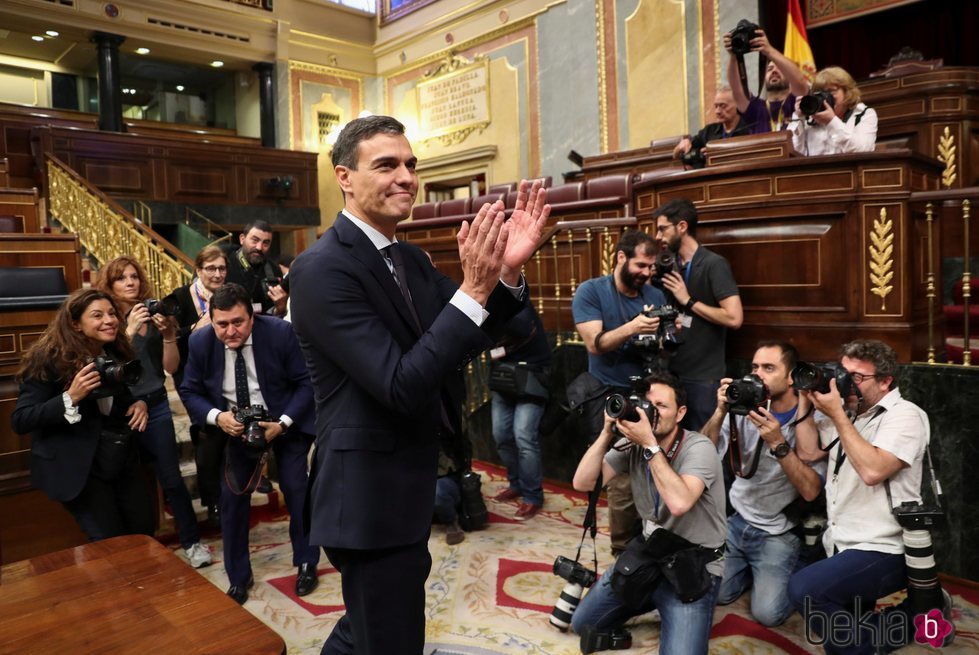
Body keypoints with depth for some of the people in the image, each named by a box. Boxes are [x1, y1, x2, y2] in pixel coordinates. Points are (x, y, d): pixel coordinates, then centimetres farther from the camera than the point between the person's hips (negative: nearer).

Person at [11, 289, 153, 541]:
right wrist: (71, 397, -32)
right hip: (78, 467, -6)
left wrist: (140, 403, -6)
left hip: (124, 459, 6)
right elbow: (20, 421, -19)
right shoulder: (50, 358, -16)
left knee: (144, 531, 12)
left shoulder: (118, 352, 2)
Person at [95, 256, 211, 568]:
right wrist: (129, 330, -26)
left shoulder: (154, 314, -1)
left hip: (155, 407, 0)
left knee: (171, 478, 1)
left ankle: (192, 542, 14)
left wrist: (168, 335, -17)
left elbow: (171, 367, -2)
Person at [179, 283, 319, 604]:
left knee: (296, 489, -5)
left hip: (284, 421, -2)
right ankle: (238, 576, 20)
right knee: (232, 495, 0)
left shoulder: (281, 332, -23)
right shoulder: (200, 342, -14)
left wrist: (283, 424, -25)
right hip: (235, 424, 3)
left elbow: (307, 383, -15)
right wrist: (217, 417, -24)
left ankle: (306, 563, 19)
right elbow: (190, 392, -4)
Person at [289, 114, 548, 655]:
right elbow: (401, 386, -28)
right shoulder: (322, 268, -21)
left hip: (406, 484, 9)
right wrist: (474, 288, -31)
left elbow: (465, 341, 3)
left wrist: (508, 271, -12)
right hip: (369, 493, -9)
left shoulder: (409, 258, 6)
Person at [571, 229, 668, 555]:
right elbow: (595, 344, -14)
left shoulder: (656, 295, 8)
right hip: (611, 396, -4)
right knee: (623, 477, -4)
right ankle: (623, 547, 14)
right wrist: (632, 327, -26)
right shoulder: (590, 291, -5)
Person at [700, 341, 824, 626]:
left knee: (768, 612, -16)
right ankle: (750, 569, 22)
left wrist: (778, 443, -31)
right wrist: (720, 413, -25)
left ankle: (792, 573, 15)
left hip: (779, 534, -3)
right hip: (735, 522, 3)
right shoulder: (745, 408, -4)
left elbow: (810, 491, -21)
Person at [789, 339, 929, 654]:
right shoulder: (845, 410, 10)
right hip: (839, 545, 8)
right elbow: (808, 452, 6)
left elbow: (872, 470, -26)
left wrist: (837, 415, -21)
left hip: (881, 552, -8)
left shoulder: (905, 416, -12)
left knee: (804, 589, -27)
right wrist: (805, 400, -1)